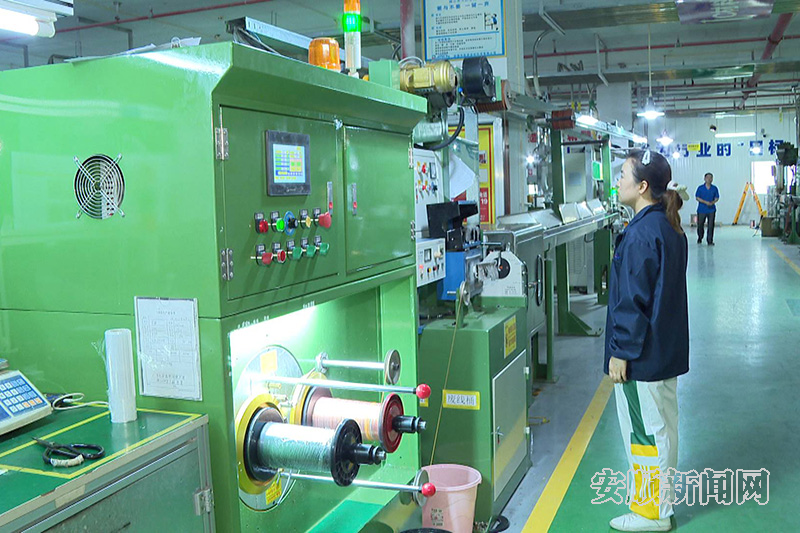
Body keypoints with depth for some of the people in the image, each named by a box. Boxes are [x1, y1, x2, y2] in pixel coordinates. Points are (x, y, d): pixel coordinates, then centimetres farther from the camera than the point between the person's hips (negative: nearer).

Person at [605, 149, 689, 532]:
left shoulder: (641, 234, -22)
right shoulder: (670, 227, 8)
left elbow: (633, 300, -22)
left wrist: (621, 352, -16)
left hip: (642, 353, -10)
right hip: (667, 348, 10)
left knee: (645, 429, 2)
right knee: (662, 425, 19)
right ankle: (661, 502, 34)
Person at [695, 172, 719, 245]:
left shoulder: (714, 188, 3)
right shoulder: (700, 188, -2)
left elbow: (717, 198, 7)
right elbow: (697, 198, -4)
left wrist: (713, 202, -14)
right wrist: (706, 202, -16)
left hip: (711, 210, 1)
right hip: (701, 210, -1)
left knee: (711, 226, -3)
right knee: (700, 225, 7)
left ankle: (710, 241, 3)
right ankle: (700, 238, 31)